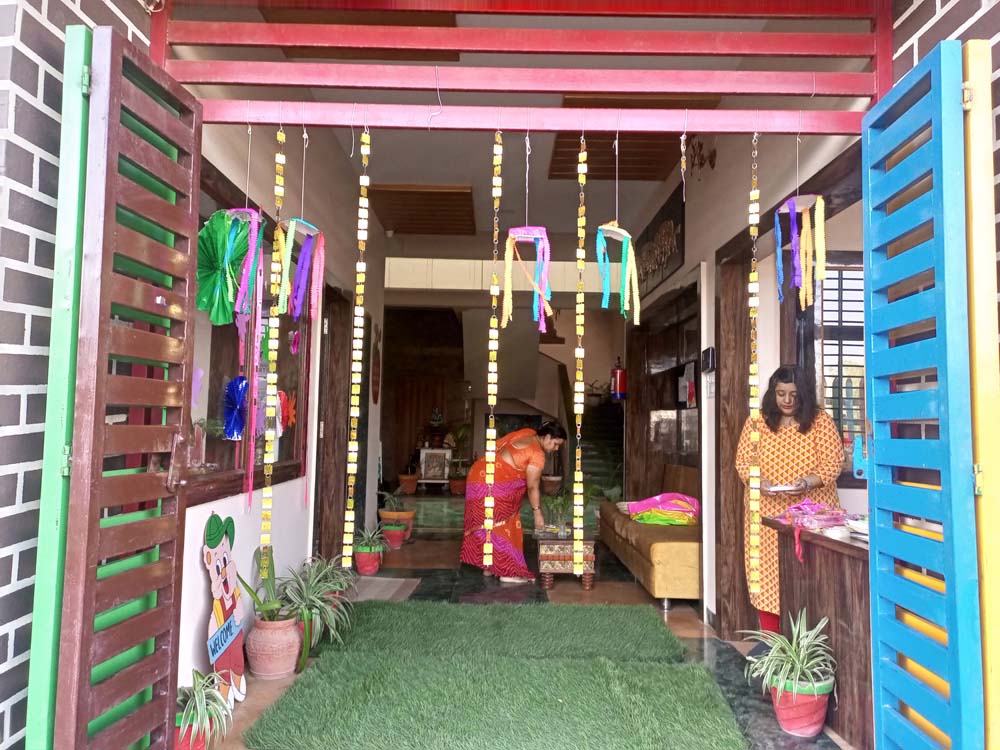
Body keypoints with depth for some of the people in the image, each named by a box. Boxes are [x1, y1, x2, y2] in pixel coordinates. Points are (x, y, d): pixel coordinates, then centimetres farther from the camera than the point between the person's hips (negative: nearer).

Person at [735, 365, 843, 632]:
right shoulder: (757, 421, 3)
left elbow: (833, 462, -5)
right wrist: (758, 481, -17)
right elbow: (743, 460, 3)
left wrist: (807, 483, -22)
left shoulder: (821, 420, 0)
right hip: (767, 513, 1)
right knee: (767, 573, 3)